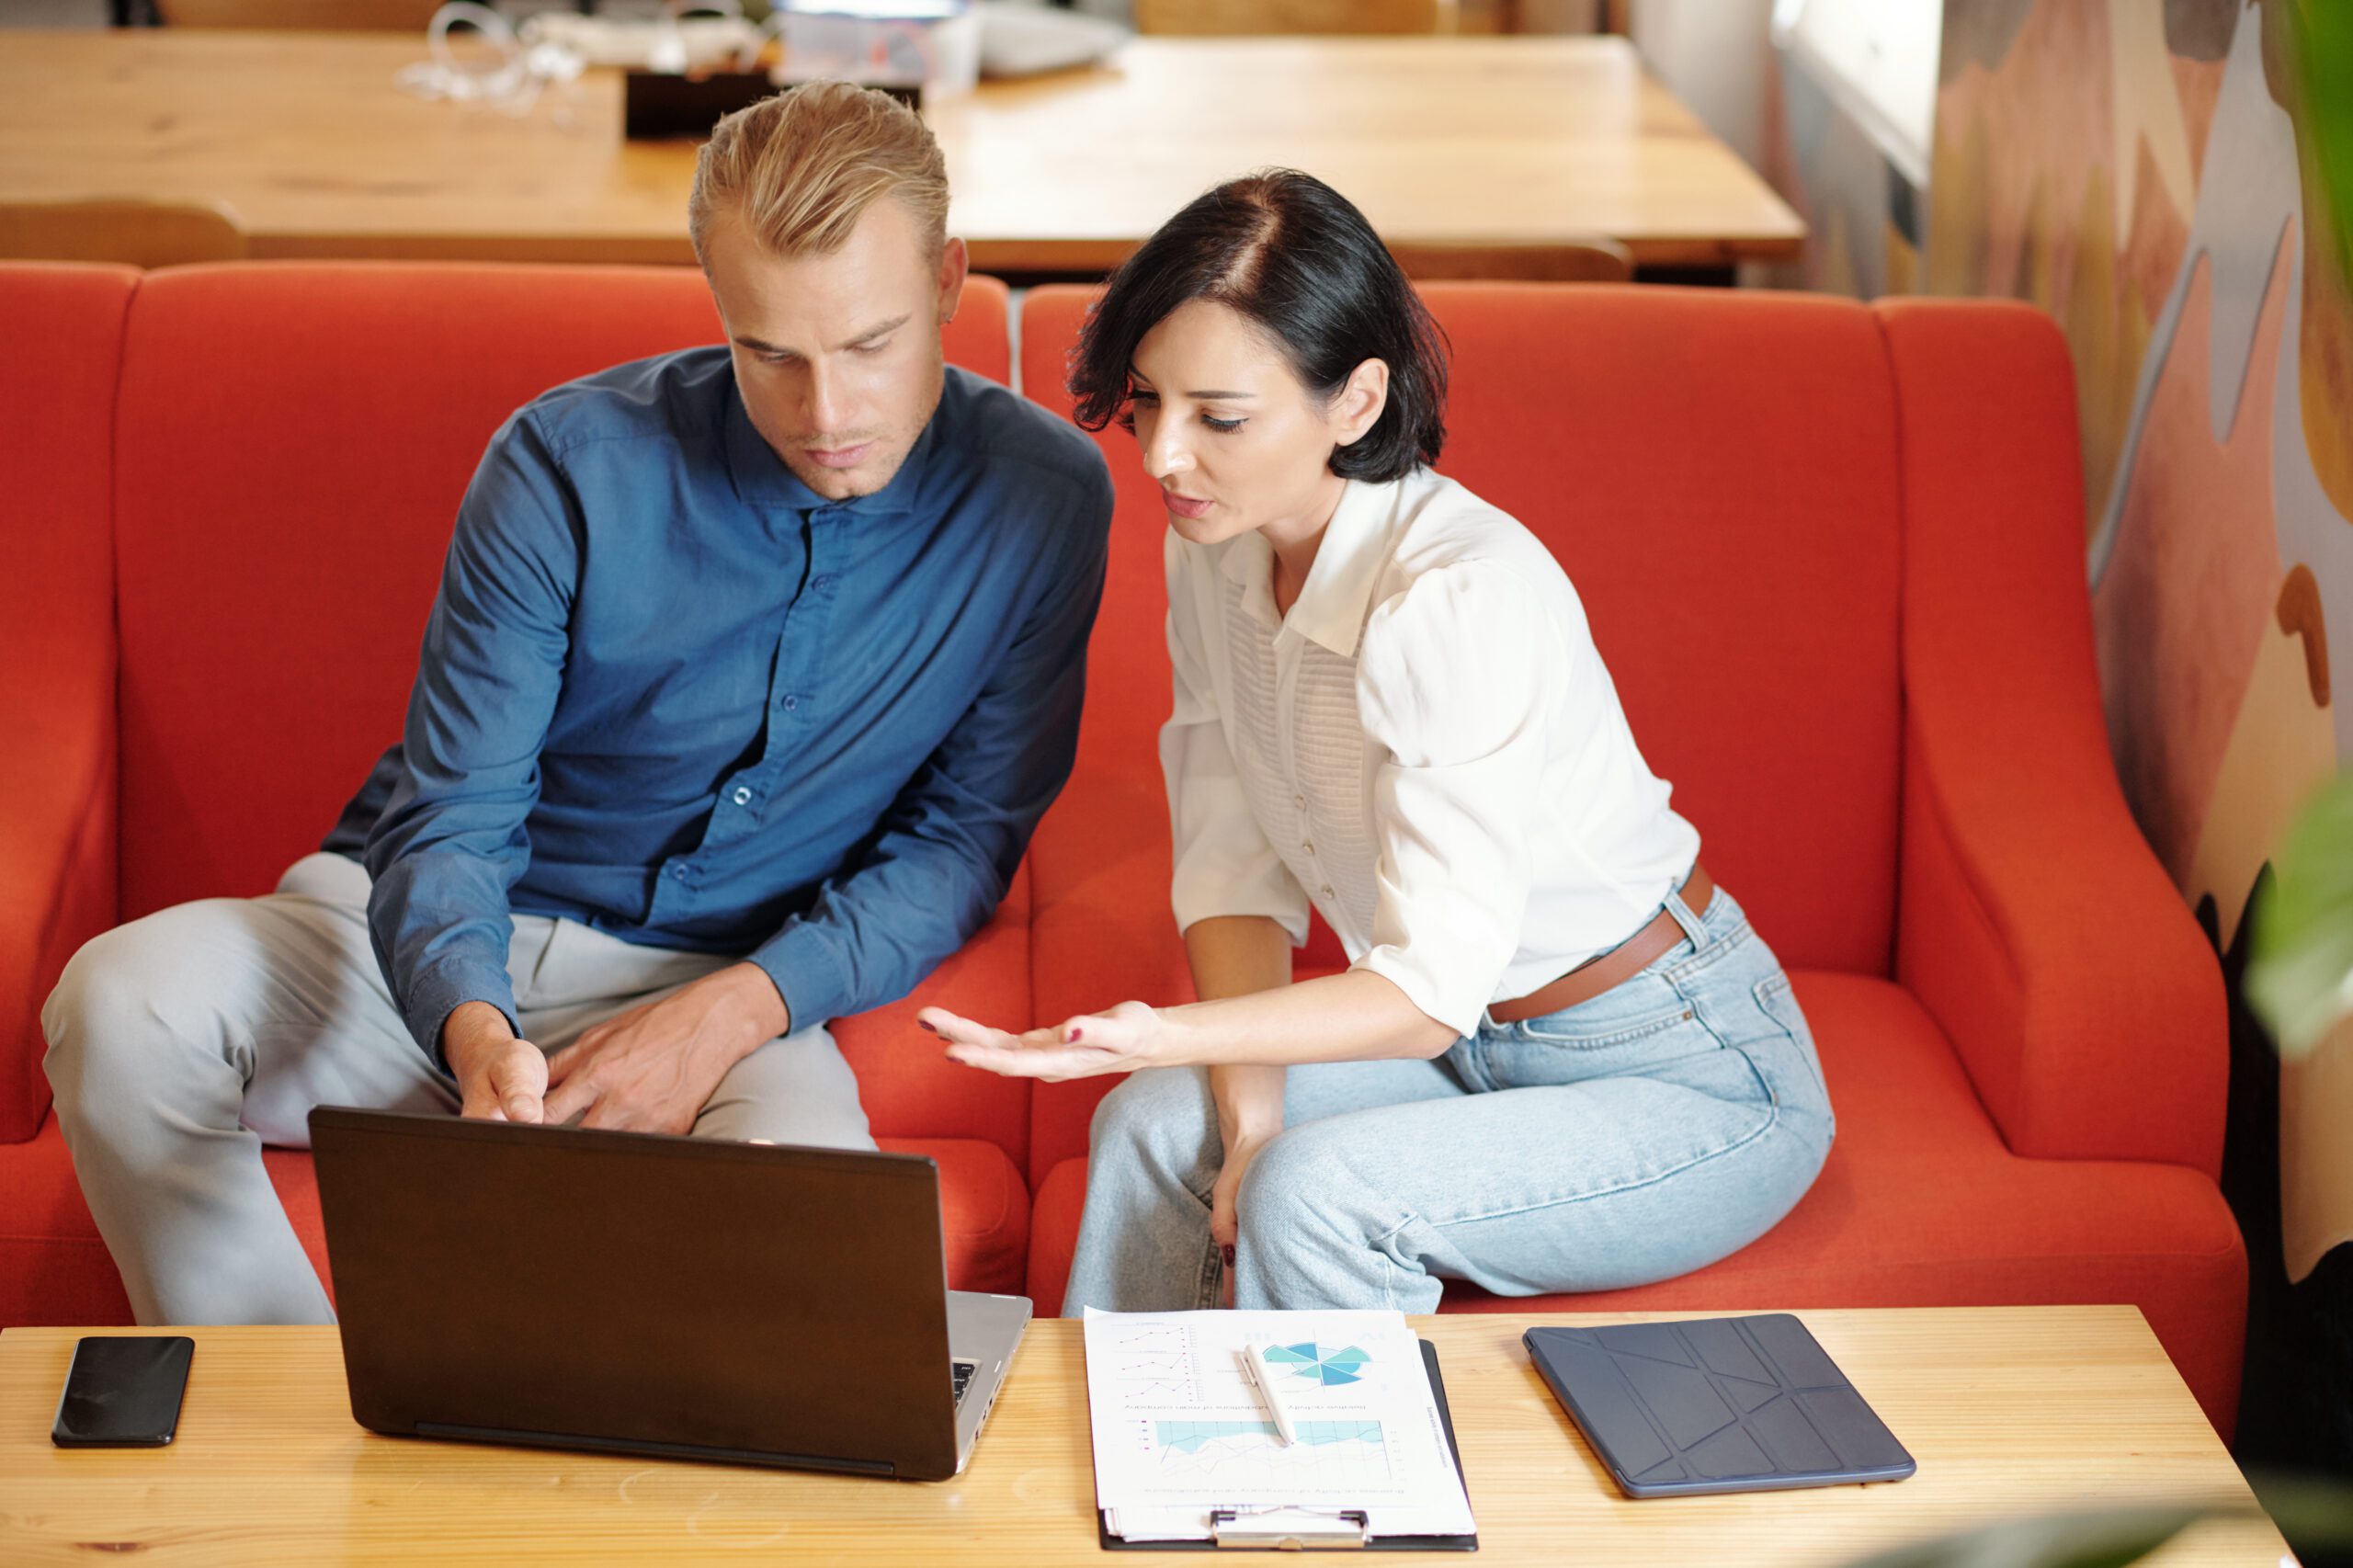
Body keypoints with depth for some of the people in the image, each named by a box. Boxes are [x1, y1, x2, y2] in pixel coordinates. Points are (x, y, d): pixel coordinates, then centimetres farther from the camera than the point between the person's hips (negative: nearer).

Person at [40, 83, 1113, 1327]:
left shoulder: (1043, 500, -8)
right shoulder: (569, 464, -12)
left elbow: (966, 839, -1)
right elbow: (450, 818, -12)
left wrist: (732, 1011, -17)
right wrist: (477, 1034, -35)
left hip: (729, 989, -1)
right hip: (455, 958, 1)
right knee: (122, 1003, -28)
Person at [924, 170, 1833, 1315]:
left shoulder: (1466, 595, -29)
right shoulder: (1214, 553, -4)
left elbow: (1434, 986, -28)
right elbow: (1236, 866, -1)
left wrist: (1158, 1034, -41)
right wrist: (1249, 1122, -16)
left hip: (1696, 1080, -7)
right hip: (1481, 1047, 7)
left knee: (1318, 1196, -27)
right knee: (1152, 1126, -12)